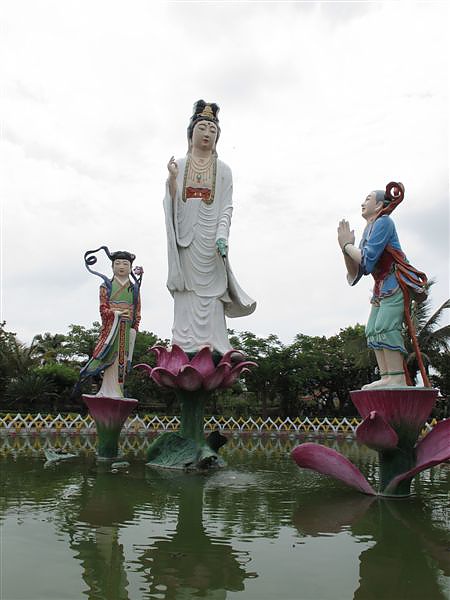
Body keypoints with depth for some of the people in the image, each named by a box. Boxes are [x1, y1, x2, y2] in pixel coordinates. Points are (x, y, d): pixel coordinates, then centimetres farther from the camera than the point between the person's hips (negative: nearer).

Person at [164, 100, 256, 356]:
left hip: (211, 241, -1)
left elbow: (227, 208, 2)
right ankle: (187, 352, -2)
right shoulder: (177, 166, 14)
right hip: (185, 239, 1)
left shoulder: (223, 170, 11)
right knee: (186, 296, -3)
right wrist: (172, 178, -9)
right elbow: (171, 204, 7)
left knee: (210, 296, -5)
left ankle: (211, 352, -4)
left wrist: (222, 236, -13)